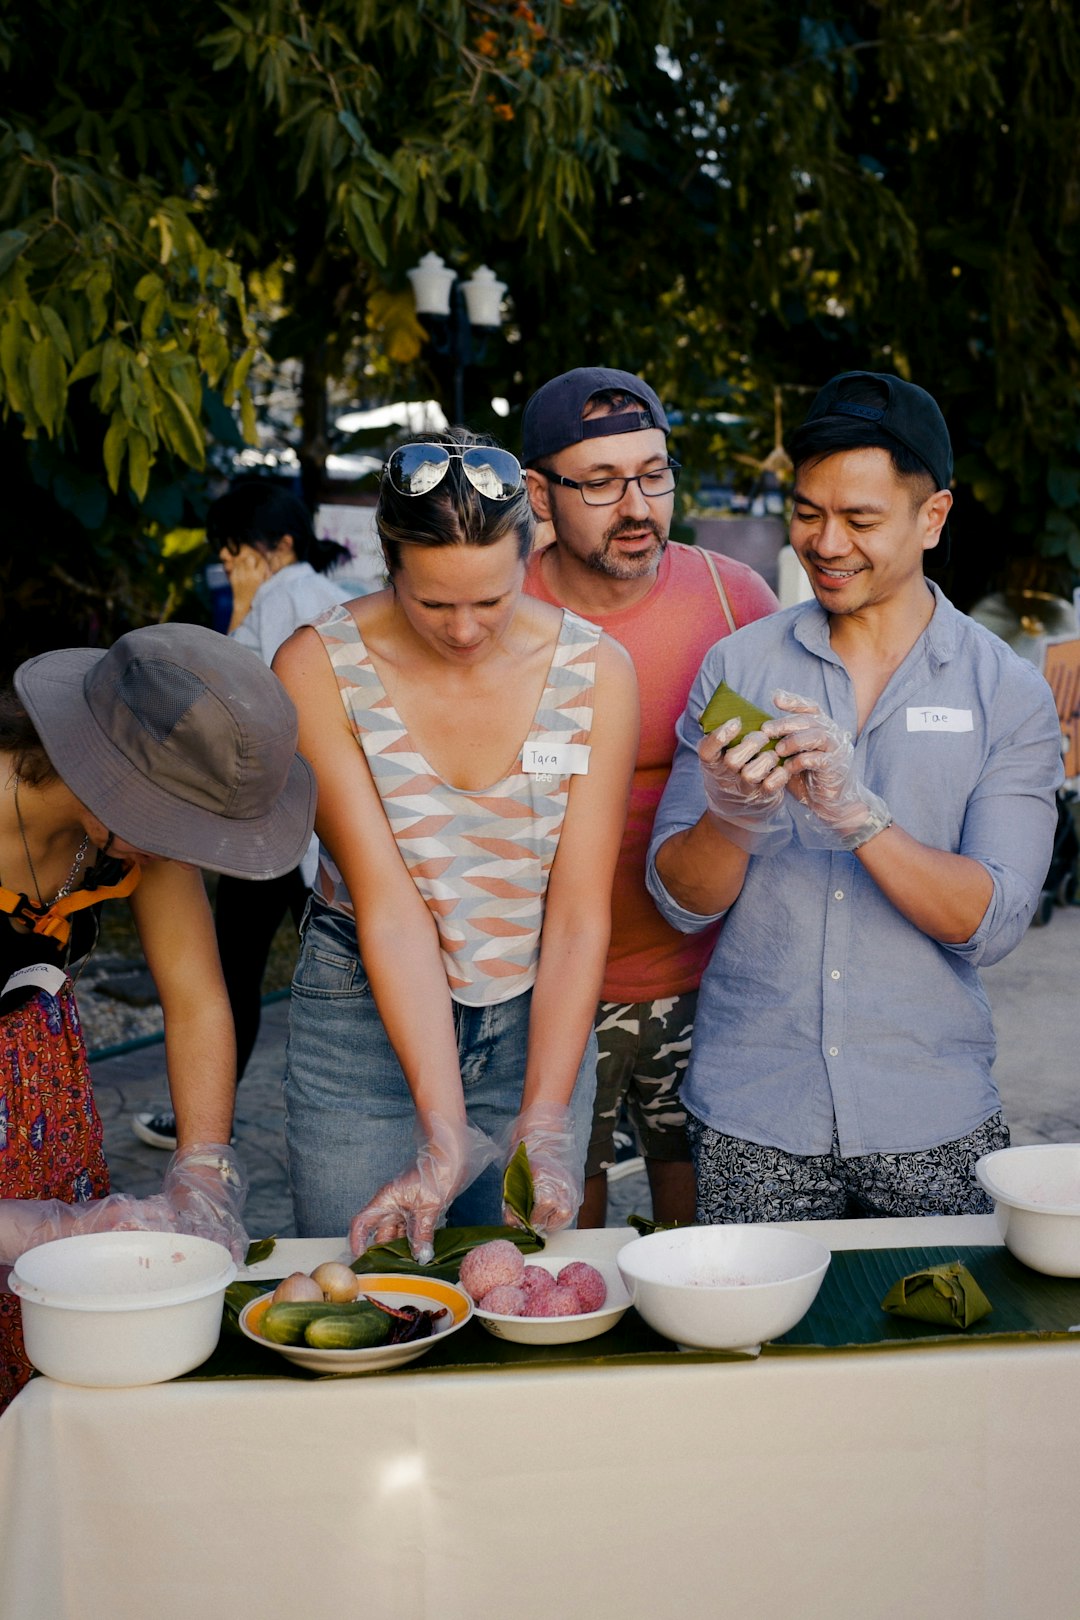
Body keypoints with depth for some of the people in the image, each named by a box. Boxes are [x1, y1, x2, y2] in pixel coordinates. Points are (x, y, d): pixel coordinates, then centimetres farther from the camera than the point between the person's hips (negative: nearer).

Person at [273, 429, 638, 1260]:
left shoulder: (597, 670, -11)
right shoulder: (319, 669, -14)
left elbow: (579, 915, -13)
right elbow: (388, 906, -19)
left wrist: (544, 1128, -21)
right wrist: (447, 1138, -24)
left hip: (538, 1017, 1)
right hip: (366, 1015, -1)